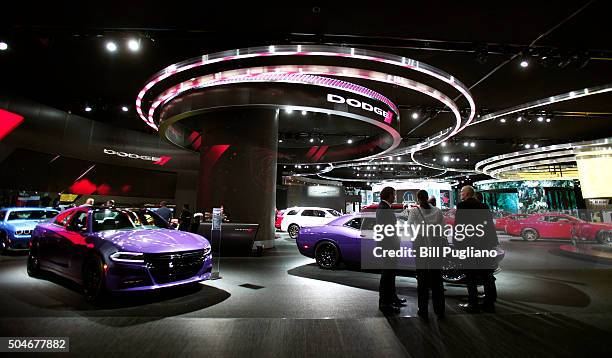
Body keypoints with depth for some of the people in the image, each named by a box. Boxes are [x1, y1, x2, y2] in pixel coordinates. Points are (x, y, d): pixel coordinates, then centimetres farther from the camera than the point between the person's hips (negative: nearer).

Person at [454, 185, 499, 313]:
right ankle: (489, 303, 21)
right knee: (487, 275, 13)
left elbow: (458, 225, -12)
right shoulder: (483, 206, 9)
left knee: (471, 276, 2)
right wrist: (493, 242, 14)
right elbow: (490, 224, 10)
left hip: (469, 244, -6)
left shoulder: (462, 206, -8)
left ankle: (473, 304, 7)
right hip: (485, 244, 6)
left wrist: (456, 243, -5)